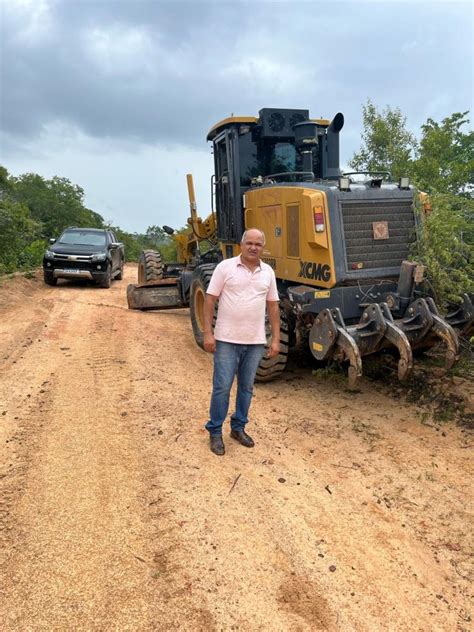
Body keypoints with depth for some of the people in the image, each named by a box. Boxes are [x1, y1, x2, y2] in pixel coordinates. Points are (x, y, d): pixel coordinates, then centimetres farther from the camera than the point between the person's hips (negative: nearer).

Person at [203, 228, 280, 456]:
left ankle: (238, 428, 29)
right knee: (222, 387, 1)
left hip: (255, 341, 4)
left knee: (246, 387, 13)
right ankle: (215, 431, 16)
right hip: (227, 340, -4)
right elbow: (210, 300, -5)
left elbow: (273, 306, 10)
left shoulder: (268, 272, 7)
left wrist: (276, 339, 5)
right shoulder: (225, 267, -4)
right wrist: (208, 333, -11)